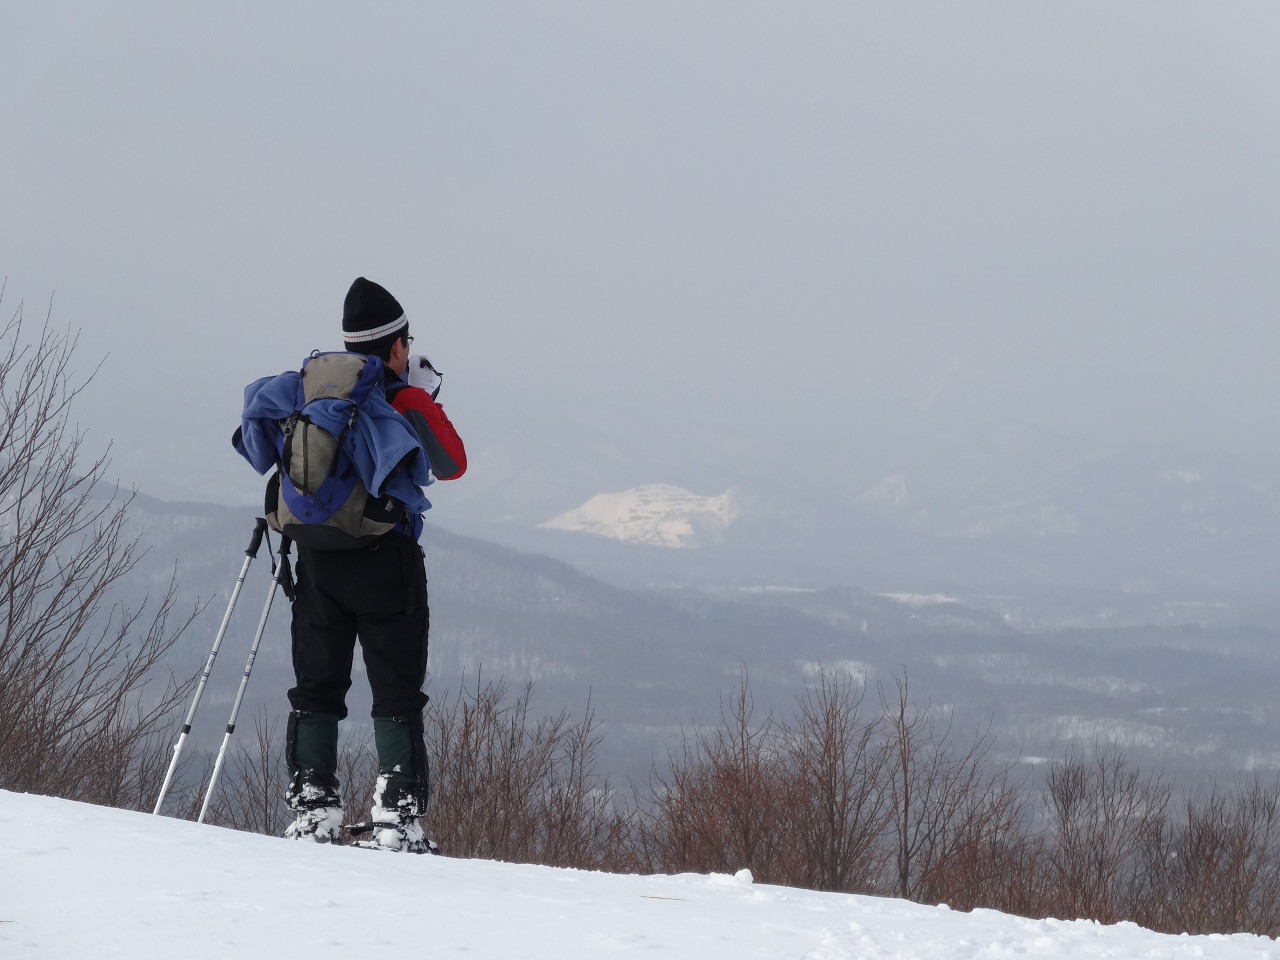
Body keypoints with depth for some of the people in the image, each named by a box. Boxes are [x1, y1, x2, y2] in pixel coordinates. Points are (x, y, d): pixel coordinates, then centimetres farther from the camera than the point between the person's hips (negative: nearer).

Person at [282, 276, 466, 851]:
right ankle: (398, 815, -6)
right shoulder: (407, 401, -8)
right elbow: (452, 464, 6)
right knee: (397, 694, 2)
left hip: (318, 561, 4)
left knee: (316, 690, 10)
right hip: (388, 562, -4)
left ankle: (312, 809, 3)